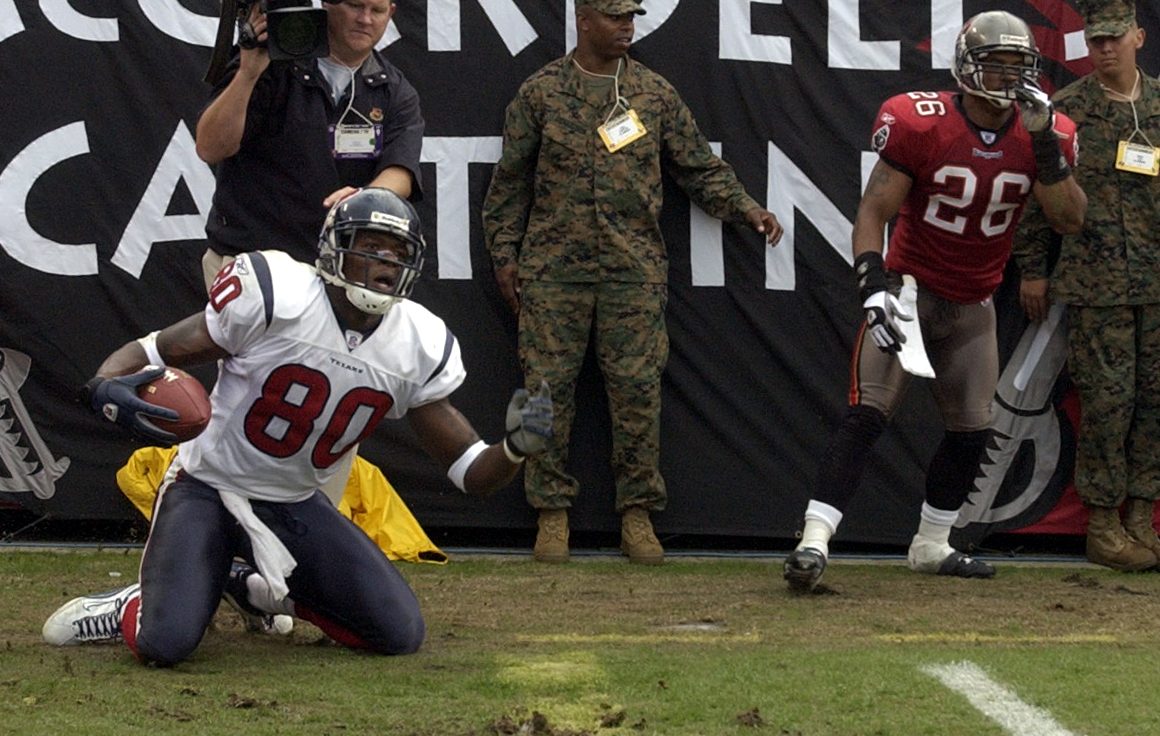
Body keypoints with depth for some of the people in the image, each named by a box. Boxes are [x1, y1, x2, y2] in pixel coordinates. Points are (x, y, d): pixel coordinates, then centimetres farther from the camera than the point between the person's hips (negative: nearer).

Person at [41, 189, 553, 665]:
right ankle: (130, 609, 12)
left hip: (294, 507, 5)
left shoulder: (417, 348, -6)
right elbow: (152, 353, -15)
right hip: (208, 489, -5)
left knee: (400, 635, -5)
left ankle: (265, 591, 19)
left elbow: (470, 472, -2)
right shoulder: (276, 299, -20)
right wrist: (108, 386, -38)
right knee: (164, 645, -27)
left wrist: (514, 448, -25)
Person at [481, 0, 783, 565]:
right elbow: (511, 180, 10)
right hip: (554, 265, -1)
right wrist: (504, 253, 7)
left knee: (637, 386, -2)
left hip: (635, 266, 1)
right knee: (550, 385, -2)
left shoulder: (654, 93, 10)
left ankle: (638, 514, 6)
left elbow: (699, 168, 15)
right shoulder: (541, 92, 6)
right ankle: (552, 512, 7)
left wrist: (746, 210, 3)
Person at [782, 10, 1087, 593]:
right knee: (867, 414, -18)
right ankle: (813, 543, -24)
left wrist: (1045, 143, -25)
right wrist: (873, 289, -26)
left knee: (971, 431, 11)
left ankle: (931, 546, 30)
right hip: (910, 288, -5)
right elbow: (873, 211, -14)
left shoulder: (1043, 135, -6)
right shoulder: (922, 126, -18)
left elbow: (1070, 220, -14)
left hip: (973, 307, 5)